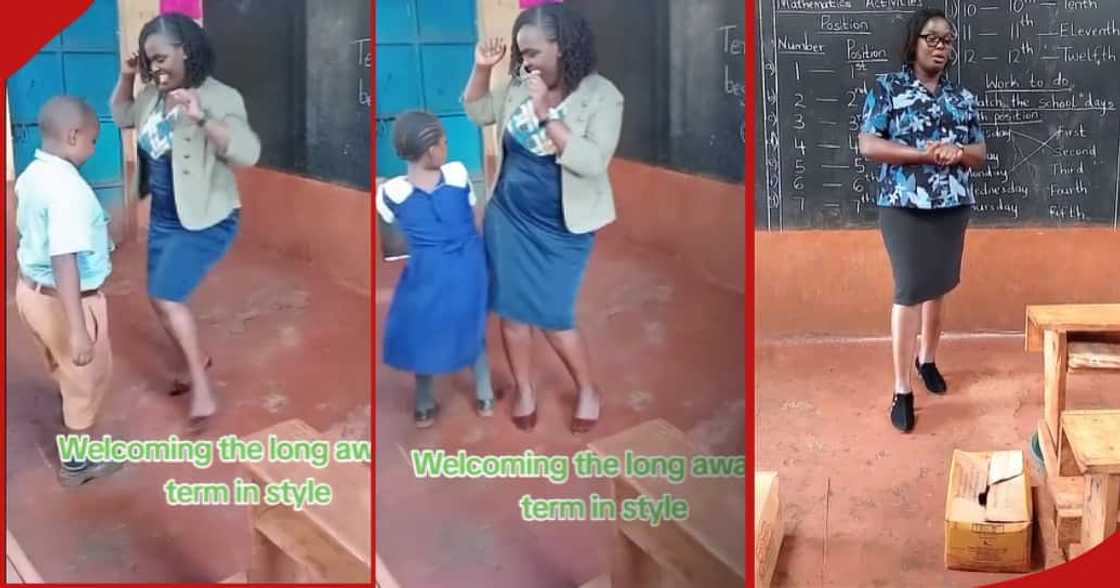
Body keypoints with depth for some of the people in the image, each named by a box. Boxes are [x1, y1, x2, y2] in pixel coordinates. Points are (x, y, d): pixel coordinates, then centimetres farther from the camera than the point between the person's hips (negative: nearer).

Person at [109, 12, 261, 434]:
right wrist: (126, 77, 4)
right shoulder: (153, 95, 2)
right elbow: (122, 117, 22)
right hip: (163, 219, 8)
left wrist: (201, 119, -43)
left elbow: (248, 153, -32)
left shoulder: (218, 98, -20)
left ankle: (203, 393, -7)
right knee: (161, 301, 14)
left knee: (166, 298, -17)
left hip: (206, 220, -8)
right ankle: (195, 363, 37)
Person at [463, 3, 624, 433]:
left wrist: (545, 115, -29)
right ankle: (525, 391, 31)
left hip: (560, 229, -5)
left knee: (551, 317, 0)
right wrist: (481, 68, -4)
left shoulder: (601, 96, -16)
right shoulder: (520, 86, -2)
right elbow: (476, 112, 14)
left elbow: (593, 162, -26)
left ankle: (587, 391, 24)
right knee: (511, 309, 11)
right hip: (507, 218, 5)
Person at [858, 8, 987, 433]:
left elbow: (980, 154, 11)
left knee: (937, 287, 13)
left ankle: (927, 359, 34)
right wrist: (923, 153, -19)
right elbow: (867, 145, -11)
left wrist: (957, 152, -13)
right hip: (904, 207, -4)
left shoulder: (962, 97, 9)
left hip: (952, 207, 5)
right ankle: (902, 389, -4)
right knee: (909, 290, -8)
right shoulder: (887, 88, -3)